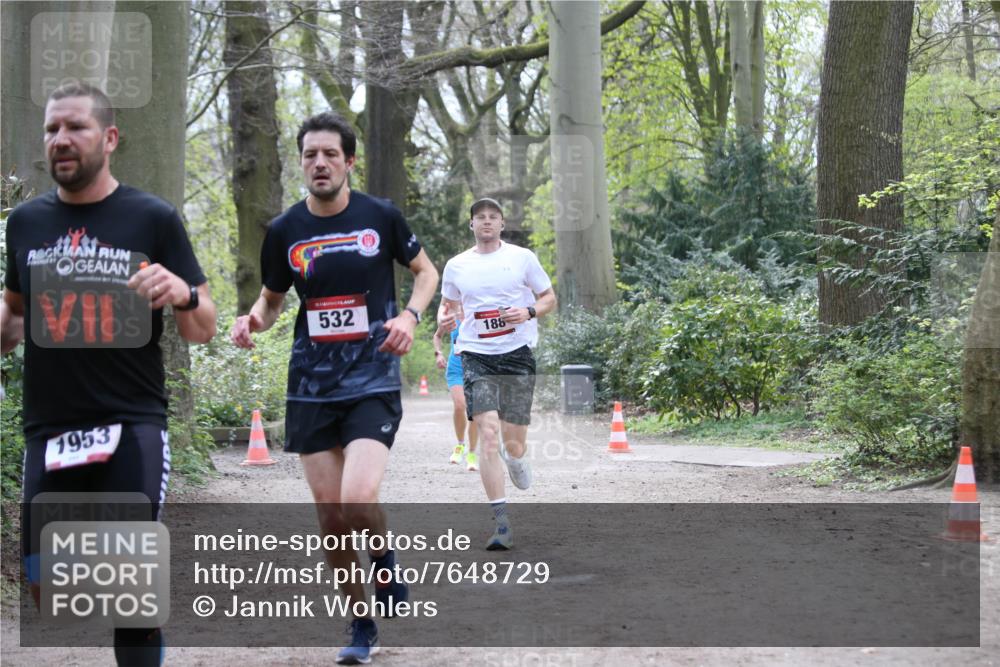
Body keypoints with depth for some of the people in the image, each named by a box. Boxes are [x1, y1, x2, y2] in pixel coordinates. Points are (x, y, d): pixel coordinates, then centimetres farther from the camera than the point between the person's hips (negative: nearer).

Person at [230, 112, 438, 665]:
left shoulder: (380, 216, -3)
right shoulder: (284, 231, 2)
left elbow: (425, 271, 12)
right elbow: (272, 298, 16)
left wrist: (409, 315, -8)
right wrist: (253, 321, -7)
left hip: (373, 384, -3)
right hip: (311, 387, 3)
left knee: (357, 501, -21)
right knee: (329, 514, 4)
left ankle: (386, 562, 14)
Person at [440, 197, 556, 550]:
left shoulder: (522, 257, 4)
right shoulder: (456, 265, 8)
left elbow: (549, 299, 10)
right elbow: (449, 305, 22)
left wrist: (528, 312, -11)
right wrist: (446, 319, -2)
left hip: (517, 353, 0)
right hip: (476, 357, 0)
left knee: (514, 441, 2)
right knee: (488, 434, -15)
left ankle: (515, 456, 44)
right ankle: (501, 522, -14)